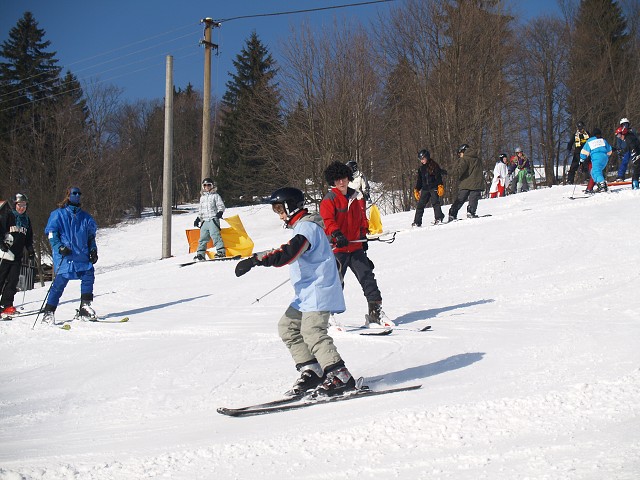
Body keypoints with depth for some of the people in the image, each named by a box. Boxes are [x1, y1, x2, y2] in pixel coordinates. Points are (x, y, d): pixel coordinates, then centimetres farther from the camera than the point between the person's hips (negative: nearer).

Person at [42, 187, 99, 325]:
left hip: (82, 256, 5)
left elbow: (91, 236, 25)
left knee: (89, 275, -11)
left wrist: (93, 250, 11)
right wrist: (60, 247, -14)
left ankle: (85, 308, -3)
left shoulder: (85, 217, 18)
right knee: (61, 281, -12)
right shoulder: (58, 214, 3)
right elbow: (51, 234, -1)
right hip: (65, 256, -5)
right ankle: (49, 313, -6)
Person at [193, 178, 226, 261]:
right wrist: (198, 219, 22)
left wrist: (220, 212, -21)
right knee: (203, 238, 4)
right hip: (204, 220, 6)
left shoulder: (215, 196, 5)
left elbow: (221, 206, -2)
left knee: (215, 235, -19)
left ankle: (221, 252, -22)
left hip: (213, 219, -6)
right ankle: (200, 254, 6)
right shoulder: (202, 198, 24)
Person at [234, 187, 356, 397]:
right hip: (306, 293, 11)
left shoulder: (307, 227, -16)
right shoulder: (302, 226, 17)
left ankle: (341, 377, -18)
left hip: (318, 291, -11)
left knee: (312, 332, -18)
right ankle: (311, 370, 8)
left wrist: (255, 260, -35)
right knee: (287, 326, 10)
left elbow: (287, 254, -31)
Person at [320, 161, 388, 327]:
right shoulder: (329, 199, -6)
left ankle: (375, 312, 7)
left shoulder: (356, 197, 13)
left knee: (367, 276, 2)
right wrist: (336, 234, -33)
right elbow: (327, 221, -18)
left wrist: (363, 236, 25)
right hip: (337, 248, -5)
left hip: (356, 247, 5)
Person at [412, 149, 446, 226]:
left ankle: (439, 218, -19)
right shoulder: (421, 168, 16)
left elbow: (438, 177, -6)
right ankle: (417, 222, 5)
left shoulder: (434, 166, -1)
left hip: (434, 188, -5)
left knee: (435, 202, -19)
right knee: (420, 204, 2)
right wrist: (416, 190, 17)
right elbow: (419, 180, 23)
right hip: (425, 189, 5)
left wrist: (440, 186, -17)